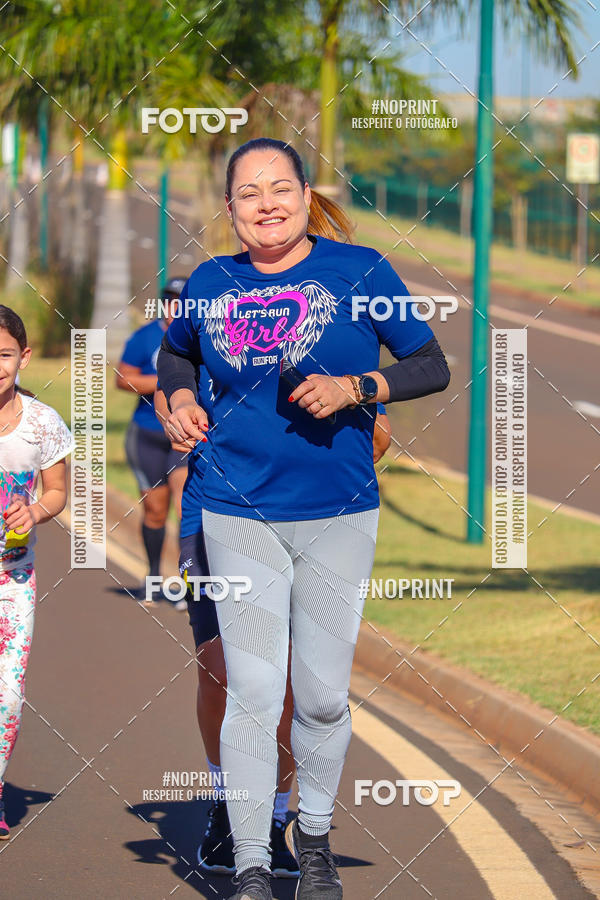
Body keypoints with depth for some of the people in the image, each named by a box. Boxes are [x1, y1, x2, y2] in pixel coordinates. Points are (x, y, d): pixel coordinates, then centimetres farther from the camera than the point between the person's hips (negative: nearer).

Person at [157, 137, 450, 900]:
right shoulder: (210, 284, 4)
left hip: (339, 515, 0)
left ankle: (314, 836, 28)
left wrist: (354, 389, -14)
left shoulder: (359, 271, -3)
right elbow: (173, 353, 24)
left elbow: (434, 368, 1)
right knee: (252, 693, -4)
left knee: (324, 694, 6)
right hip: (239, 514, 1)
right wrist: (178, 398, 3)